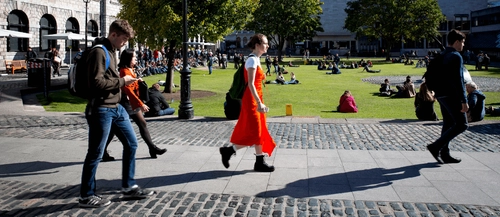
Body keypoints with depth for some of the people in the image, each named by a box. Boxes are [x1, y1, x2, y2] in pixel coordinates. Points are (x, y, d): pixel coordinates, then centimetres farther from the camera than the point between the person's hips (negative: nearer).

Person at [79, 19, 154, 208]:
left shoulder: (111, 51, 15)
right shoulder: (99, 52, -14)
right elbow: (97, 82, -23)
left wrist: (124, 80, 5)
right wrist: (122, 81, -14)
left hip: (116, 107, 10)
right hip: (101, 110, -10)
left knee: (131, 143, 12)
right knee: (95, 153, 0)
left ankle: (129, 187, 23)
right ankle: (86, 196, 14)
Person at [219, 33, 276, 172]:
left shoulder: (256, 60, 14)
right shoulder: (252, 60, -15)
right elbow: (251, 84, -22)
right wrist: (259, 103, -26)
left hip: (256, 99, 10)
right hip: (252, 100, -10)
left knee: (260, 132, 10)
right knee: (255, 133, -5)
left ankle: (260, 162, 16)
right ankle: (228, 151, 8)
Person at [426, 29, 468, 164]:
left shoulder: (442, 56, 15)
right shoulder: (456, 56, -14)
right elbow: (458, 80, -20)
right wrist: (464, 101, -20)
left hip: (441, 95, 9)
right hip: (451, 96, -9)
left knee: (448, 124, 14)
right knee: (461, 125, -3)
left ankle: (444, 154, 17)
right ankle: (436, 146, -9)